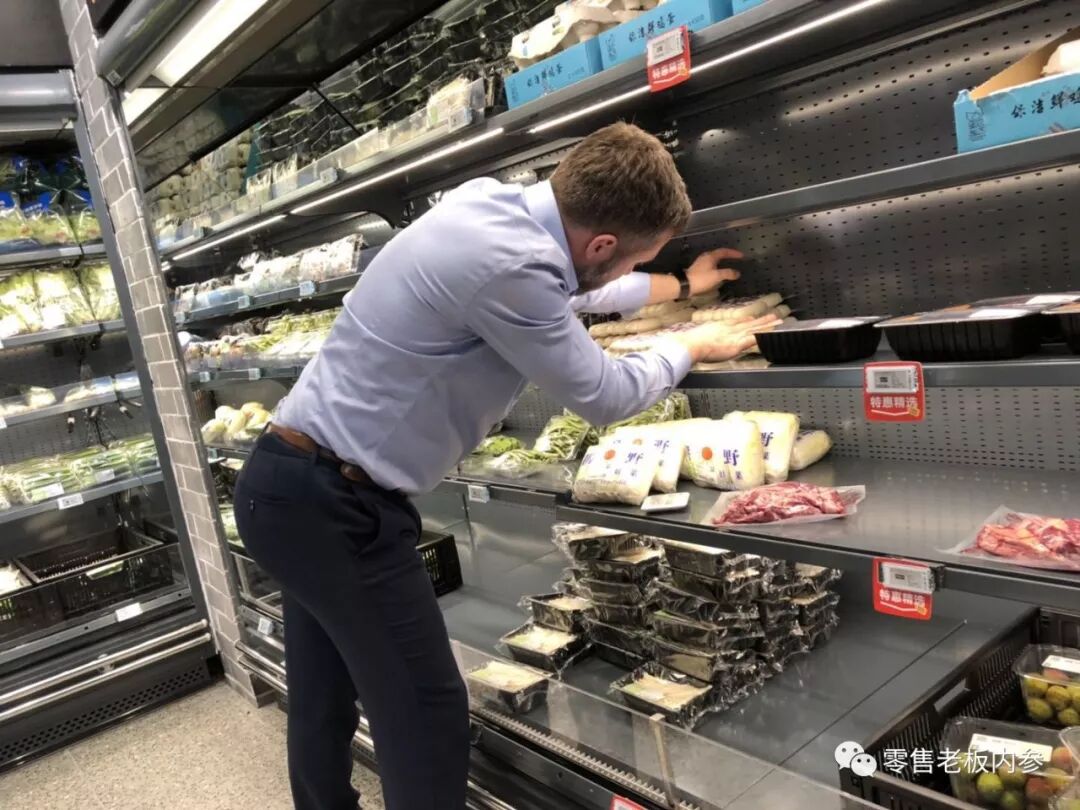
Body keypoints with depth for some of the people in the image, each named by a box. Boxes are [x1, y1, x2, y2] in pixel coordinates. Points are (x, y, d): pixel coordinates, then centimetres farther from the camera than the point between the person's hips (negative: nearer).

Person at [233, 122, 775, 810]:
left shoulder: (493, 207, 3)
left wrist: (679, 286, 36)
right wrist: (694, 346, 8)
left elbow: (570, 289, 24)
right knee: (425, 712, 2)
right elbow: (604, 397, -11)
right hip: (335, 502, -10)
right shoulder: (507, 263, -26)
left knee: (325, 705, 22)